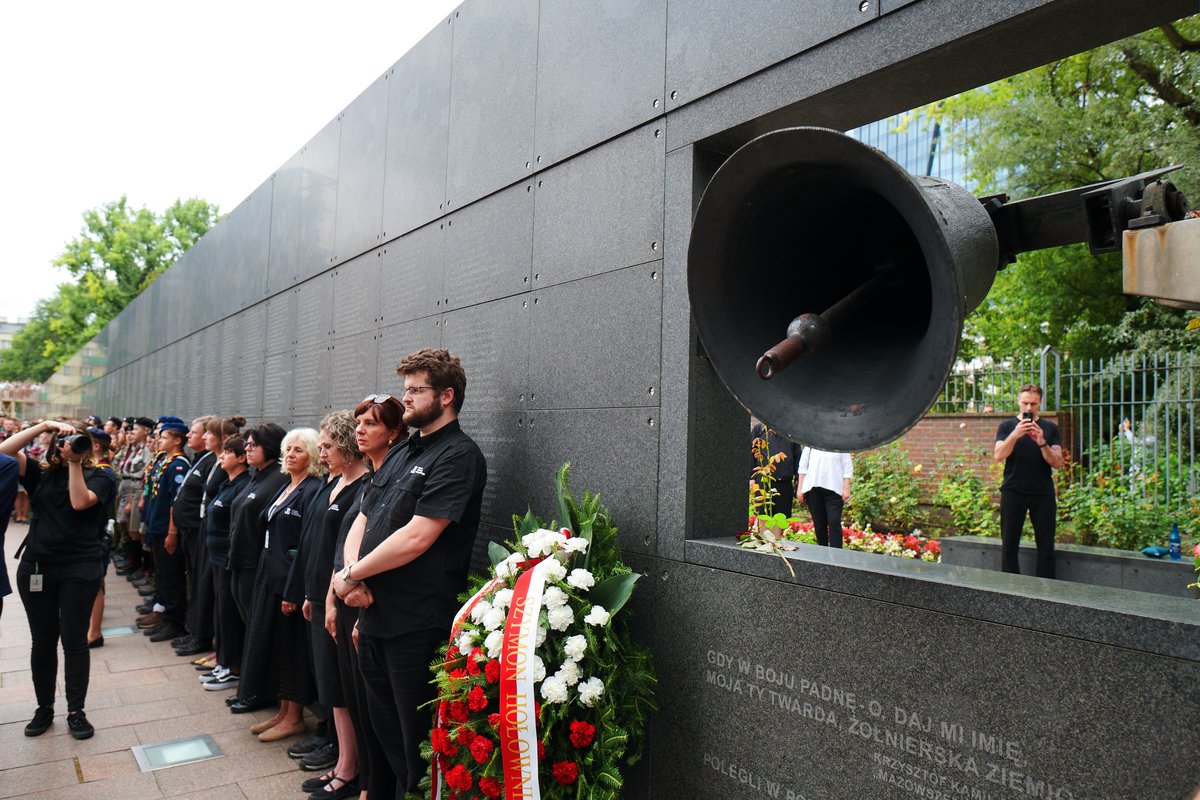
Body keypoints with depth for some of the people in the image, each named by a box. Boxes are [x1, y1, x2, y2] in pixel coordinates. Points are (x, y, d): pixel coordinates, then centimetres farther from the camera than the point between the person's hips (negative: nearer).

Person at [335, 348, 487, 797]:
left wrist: (350, 575, -10)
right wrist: (353, 574, -6)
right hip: (373, 616, 8)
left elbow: (416, 537, -22)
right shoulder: (402, 454, 14)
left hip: (416, 625, -8)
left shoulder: (458, 456, -14)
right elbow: (362, 520, 14)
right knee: (384, 731, 22)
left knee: (417, 744, 7)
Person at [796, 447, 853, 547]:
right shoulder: (810, 445, 10)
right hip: (812, 487, 2)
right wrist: (800, 488, 7)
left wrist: (846, 489, -5)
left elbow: (847, 468, 3)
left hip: (834, 488, -2)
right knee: (819, 523, 6)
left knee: (834, 523, -10)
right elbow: (803, 466, 11)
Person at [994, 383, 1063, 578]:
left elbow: (1057, 463, 2)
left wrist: (1042, 443, -14)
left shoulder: (1050, 428, 10)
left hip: (1043, 494, 1)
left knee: (1046, 546, 2)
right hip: (1013, 491, -1)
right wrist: (1015, 434, -19)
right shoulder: (1007, 426, 8)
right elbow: (999, 456, -6)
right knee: (1009, 545, 0)